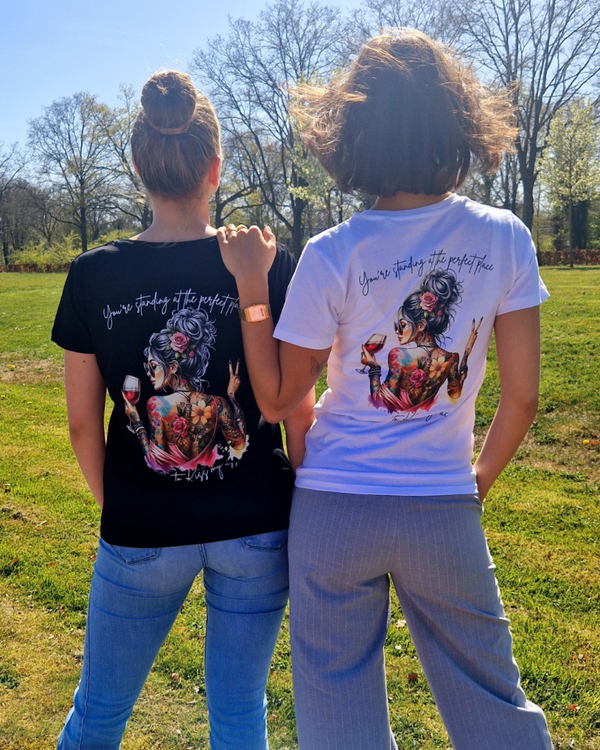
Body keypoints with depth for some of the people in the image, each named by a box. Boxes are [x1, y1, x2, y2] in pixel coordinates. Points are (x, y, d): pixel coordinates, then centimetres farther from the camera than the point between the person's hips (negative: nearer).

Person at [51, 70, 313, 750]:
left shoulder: (94, 274, -7)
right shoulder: (270, 266, -9)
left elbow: (82, 423, 0)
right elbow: (298, 416, -6)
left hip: (141, 533, 1)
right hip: (256, 527, 0)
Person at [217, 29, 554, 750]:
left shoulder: (331, 256, -13)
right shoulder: (505, 239, -7)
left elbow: (275, 400, -5)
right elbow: (521, 396, -3)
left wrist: (251, 283, -2)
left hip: (335, 508, -1)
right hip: (446, 510, 2)